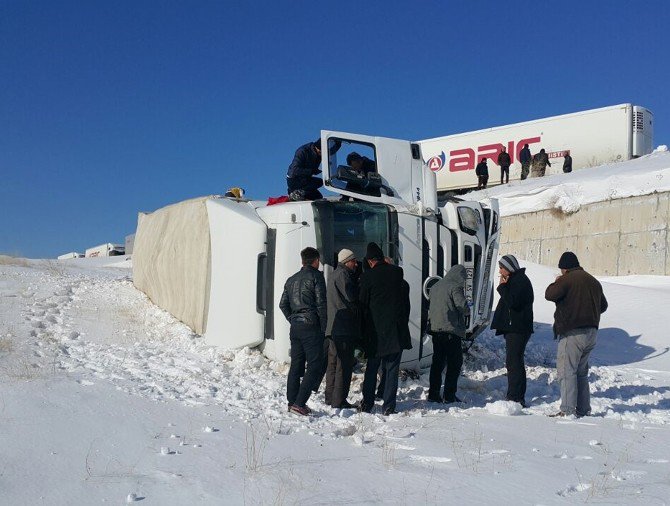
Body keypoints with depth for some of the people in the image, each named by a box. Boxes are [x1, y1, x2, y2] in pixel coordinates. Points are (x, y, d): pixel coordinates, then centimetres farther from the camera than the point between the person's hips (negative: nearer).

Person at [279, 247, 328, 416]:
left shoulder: (291, 279, 15)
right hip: (311, 326, -7)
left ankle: (292, 402, 15)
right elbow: (321, 304, -10)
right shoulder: (316, 276, -5)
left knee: (296, 365, 13)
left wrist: (293, 320, 18)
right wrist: (323, 327, -5)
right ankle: (299, 403, -12)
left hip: (295, 327, 7)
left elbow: (283, 304, 15)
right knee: (314, 366, -4)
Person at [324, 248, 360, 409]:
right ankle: (339, 400, -6)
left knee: (333, 363, 15)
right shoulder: (342, 274, -10)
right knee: (344, 365, -7)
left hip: (333, 328, 10)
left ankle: (330, 397, 21)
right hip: (344, 328, -10)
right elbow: (352, 297, -19)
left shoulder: (333, 275, 22)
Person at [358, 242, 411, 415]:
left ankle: (367, 404, 14)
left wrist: (364, 329, 9)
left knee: (371, 369, 12)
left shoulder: (367, 276, -6)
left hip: (375, 330, -1)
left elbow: (363, 303, -1)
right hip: (396, 330, 1)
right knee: (391, 369, 6)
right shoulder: (397, 272, 1)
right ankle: (388, 406, 5)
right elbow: (406, 303, 3)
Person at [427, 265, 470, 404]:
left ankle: (433, 393, 13)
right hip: (451, 330, -7)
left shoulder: (435, 286, 15)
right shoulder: (455, 287, -10)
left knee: (437, 361, 12)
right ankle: (449, 395, -1)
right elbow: (463, 306, -16)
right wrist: (467, 311, 3)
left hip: (435, 329, 7)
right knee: (455, 362, 1)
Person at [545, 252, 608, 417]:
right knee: (581, 371, 16)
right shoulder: (593, 281, 15)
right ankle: (583, 409, 19)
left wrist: (555, 283, 2)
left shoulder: (567, 279, -11)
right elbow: (603, 305, 22)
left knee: (567, 371, -7)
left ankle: (567, 411, -12)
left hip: (572, 333, -8)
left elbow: (550, 294, -17)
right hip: (591, 332, 8)